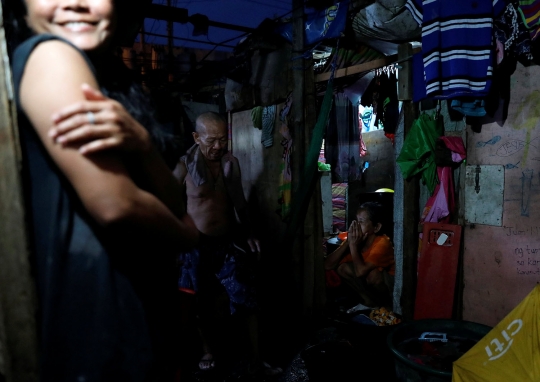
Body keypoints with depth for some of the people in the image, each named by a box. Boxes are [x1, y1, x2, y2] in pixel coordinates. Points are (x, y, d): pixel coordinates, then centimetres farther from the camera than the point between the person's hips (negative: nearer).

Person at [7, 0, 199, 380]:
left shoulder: (114, 78, 12)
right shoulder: (48, 54, -10)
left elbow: (172, 205, 1)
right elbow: (115, 206, -22)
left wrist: (140, 142, -17)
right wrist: (188, 235, -4)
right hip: (100, 302, -8)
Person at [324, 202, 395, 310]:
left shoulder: (382, 243, -29)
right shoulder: (355, 238, -11)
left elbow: (360, 272, -42)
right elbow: (328, 265, -18)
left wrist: (353, 245, -31)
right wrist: (348, 242, -25)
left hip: (393, 286, -5)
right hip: (372, 284, 5)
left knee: (373, 274, -34)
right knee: (342, 267, -13)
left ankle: (385, 304, -5)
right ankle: (370, 300, -1)